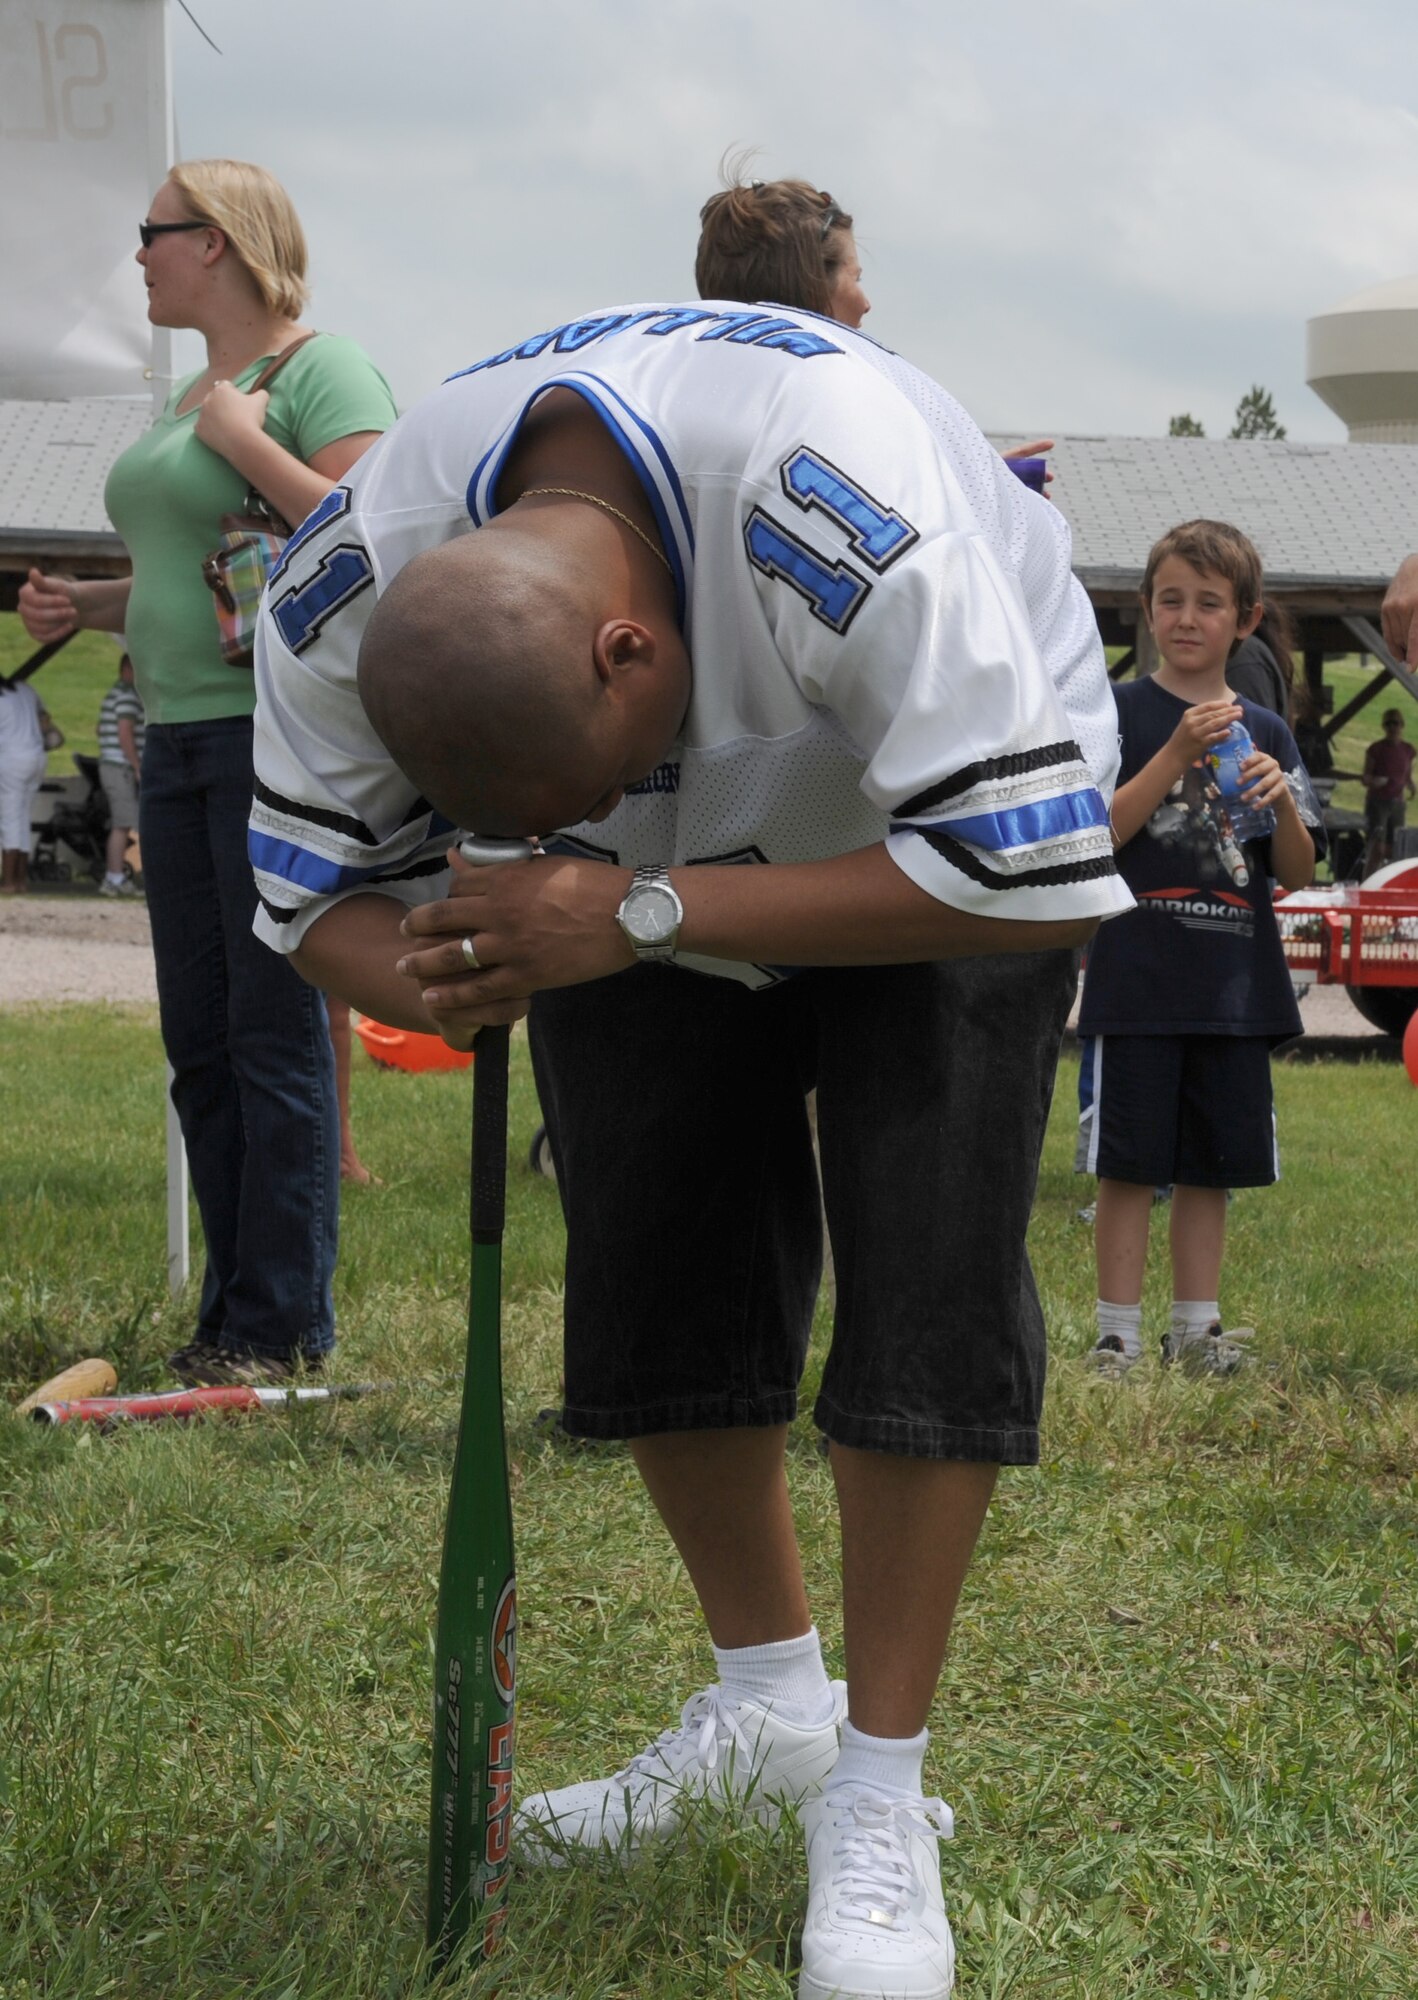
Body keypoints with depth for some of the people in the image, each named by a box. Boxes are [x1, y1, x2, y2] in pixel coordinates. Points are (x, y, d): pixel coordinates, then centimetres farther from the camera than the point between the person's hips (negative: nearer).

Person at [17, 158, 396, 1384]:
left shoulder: (323, 371, -6)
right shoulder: (189, 396, 20)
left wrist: (246, 440, -15)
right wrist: (87, 605, 12)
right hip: (181, 734, 9)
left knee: (277, 1032, -6)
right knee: (201, 1040, 9)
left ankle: (285, 1324, 0)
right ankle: (233, 1310, 16)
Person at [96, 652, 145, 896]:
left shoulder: (113, 695, 20)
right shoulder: (127, 696, -12)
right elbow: (125, 734, -20)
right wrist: (137, 767, -18)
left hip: (110, 765, 10)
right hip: (122, 767, -10)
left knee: (119, 826, 11)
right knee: (122, 825, -10)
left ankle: (113, 878, 12)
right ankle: (115, 878, -11)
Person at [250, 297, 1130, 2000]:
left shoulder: (844, 526, -44)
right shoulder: (340, 595, -28)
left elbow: (1028, 875, -39)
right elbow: (315, 885, -14)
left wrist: (647, 914, -43)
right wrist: (433, 978, -39)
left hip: (954, 798, -4)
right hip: (659, 893, 4)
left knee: (931, 1269, -15)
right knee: (653, 1263, 1)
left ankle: (881, 1802, -6)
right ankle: (771, 1700, 23)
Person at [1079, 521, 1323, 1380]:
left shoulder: (1265, 732, 10)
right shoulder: (1122, 711, 0)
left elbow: (1298, 872, 8)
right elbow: (1098, 833, -10)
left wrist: (1283, 801, -12)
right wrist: (1178, 753, -19)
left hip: (1235, 982, 4)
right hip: (1138, 979, -3)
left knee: (1211, 1163, 8)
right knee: (1128, 1164, -1)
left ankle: (1196, 1330, 18)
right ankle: (1118, 1334, 6)